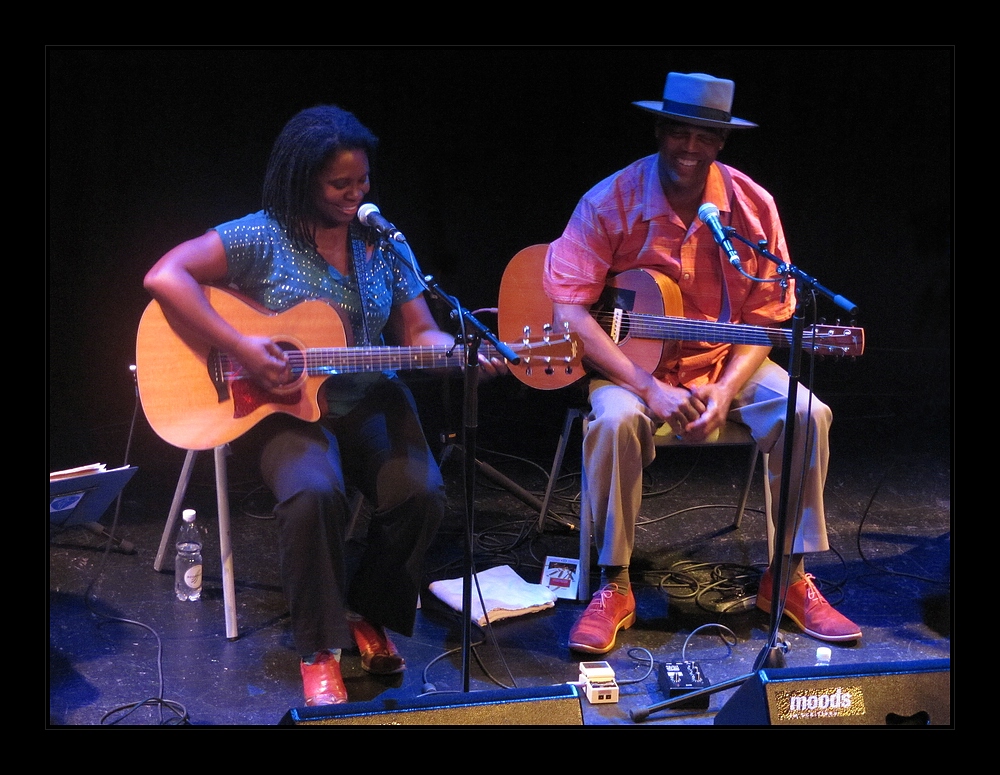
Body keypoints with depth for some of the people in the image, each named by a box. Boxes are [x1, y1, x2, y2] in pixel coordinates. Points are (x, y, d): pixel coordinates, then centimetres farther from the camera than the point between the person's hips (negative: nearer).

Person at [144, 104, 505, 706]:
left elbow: (418, 333, 7)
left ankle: (367, 612, 8)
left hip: (371, 401, 4)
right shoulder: (263, 238, -7)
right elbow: (164, 277, -16)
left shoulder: (383, 245, 6)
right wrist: (241, 348, -23)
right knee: (314, 493, -33)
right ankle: (320, 649, -11)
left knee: (422, 494, -21)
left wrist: (466, 352, -15)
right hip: (287, 406, -4)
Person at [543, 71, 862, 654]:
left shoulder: (753, 206, -6)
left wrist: (724, 394, -19)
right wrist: (648, 387, -25)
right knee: (616, 420, -34)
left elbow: (764, 318, -2)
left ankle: (790, 575, -2)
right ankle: (614, 586, -17)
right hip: (628, 360, -2)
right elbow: (569, 307, -18)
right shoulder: (611, 202, -14)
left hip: (725, 360, 3)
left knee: (808, 414, -20)